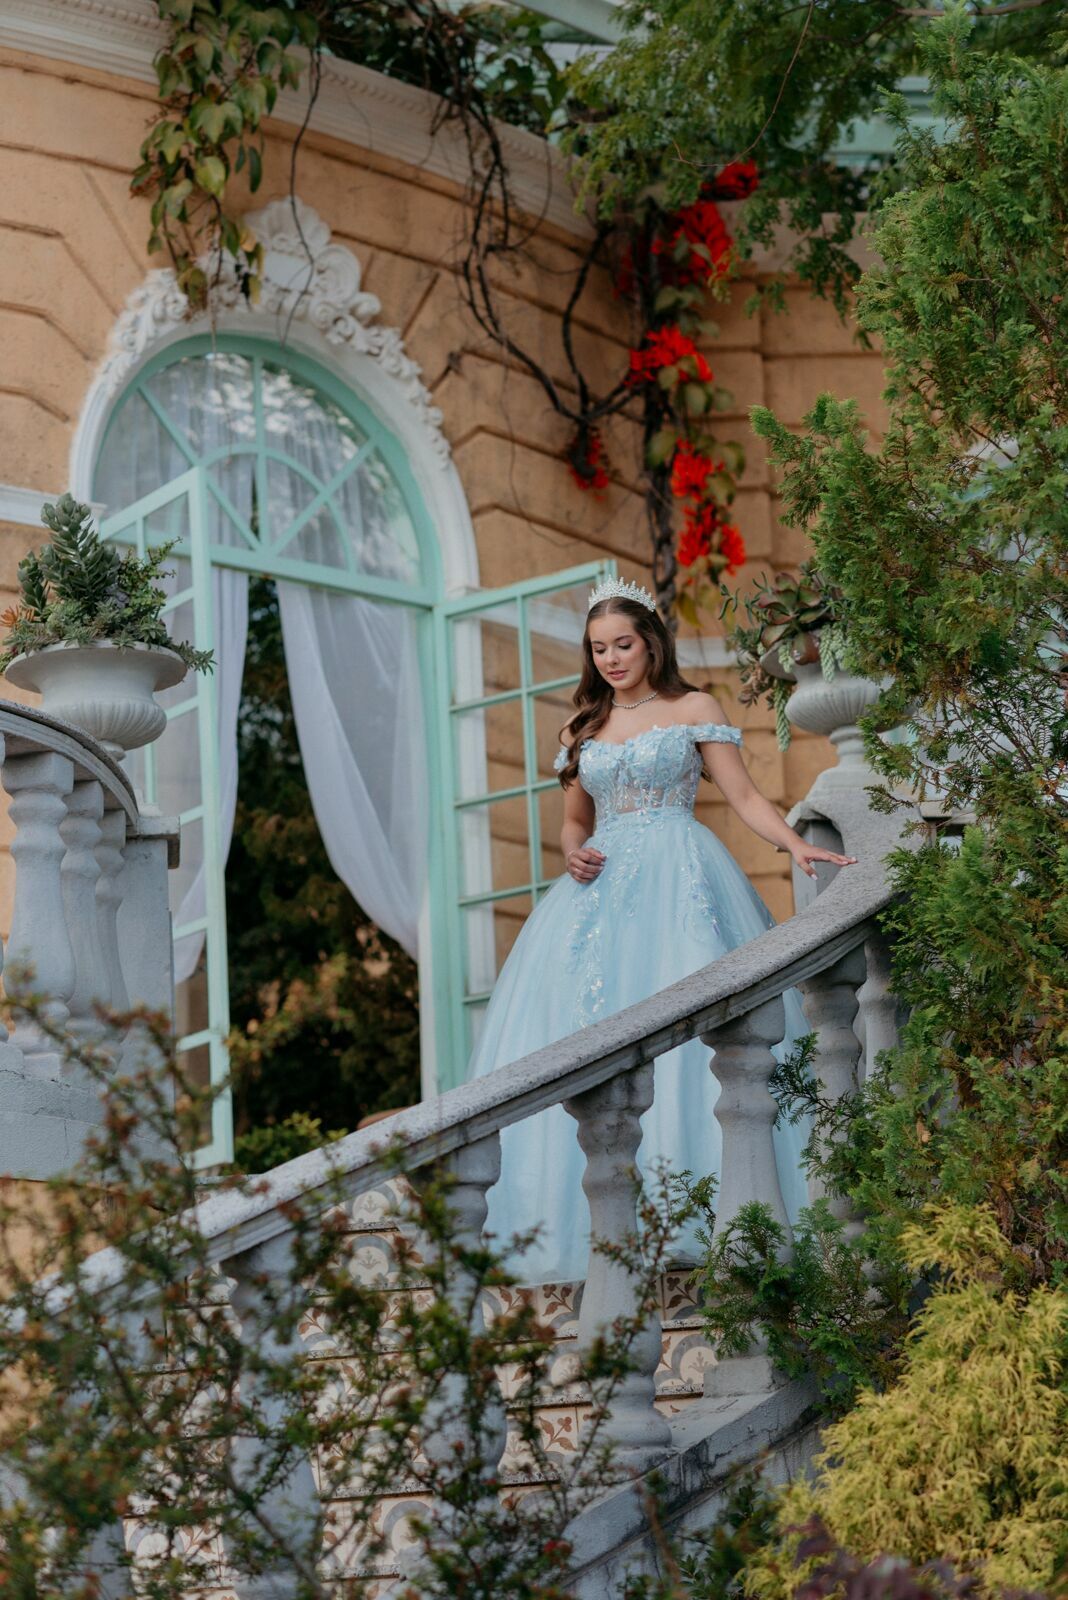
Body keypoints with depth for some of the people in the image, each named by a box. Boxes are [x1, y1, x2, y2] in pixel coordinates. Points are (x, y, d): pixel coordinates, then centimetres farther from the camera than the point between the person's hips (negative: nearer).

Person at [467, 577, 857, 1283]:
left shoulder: (694, 709, 6)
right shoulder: (583, 729, 18)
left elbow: (746, 797, 0)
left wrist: (798, 844, -16)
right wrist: (574, 852, 1)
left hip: (680, 883, -4)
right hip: (603, 889, 4)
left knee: (686, 1029, -14)